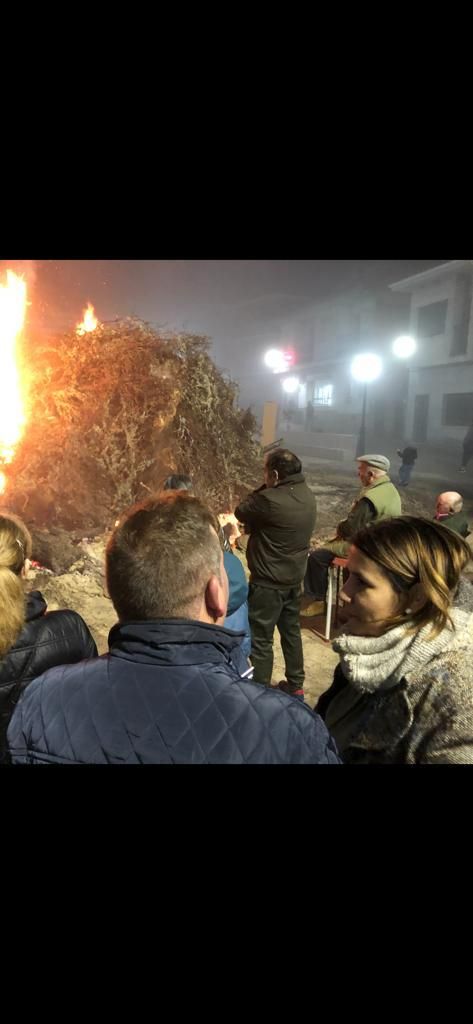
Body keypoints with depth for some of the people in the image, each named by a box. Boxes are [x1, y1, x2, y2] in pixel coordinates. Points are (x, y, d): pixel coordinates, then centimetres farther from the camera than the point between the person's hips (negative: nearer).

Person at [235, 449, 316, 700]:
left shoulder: (270, 500, -26)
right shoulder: (307, 496, 0)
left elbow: (241, 513, -8)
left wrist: (264, 489, -3)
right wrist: (261, 508, 1)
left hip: (268, 582, -8)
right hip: (294, 577, 8)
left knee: (260, 639, 4)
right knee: (291, 631, 21)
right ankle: (296, 685, 33)